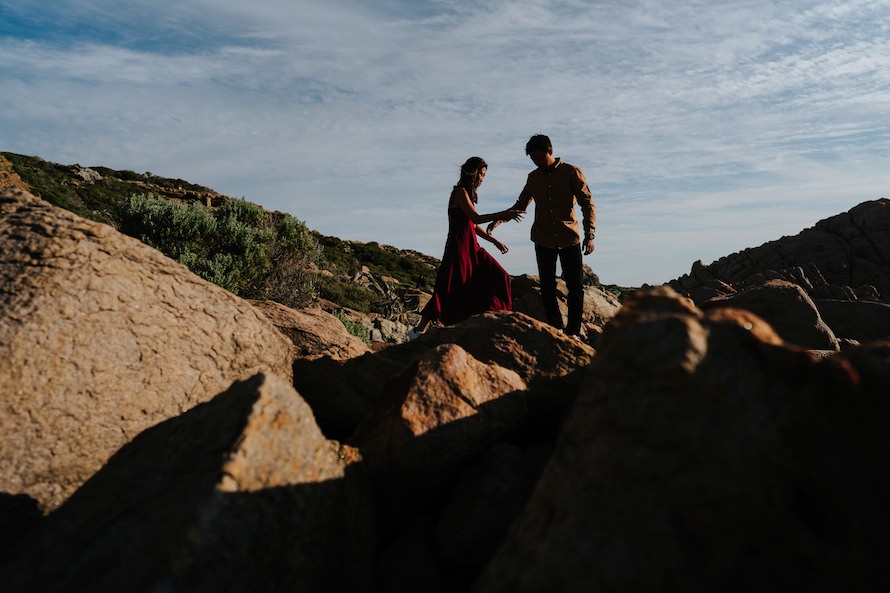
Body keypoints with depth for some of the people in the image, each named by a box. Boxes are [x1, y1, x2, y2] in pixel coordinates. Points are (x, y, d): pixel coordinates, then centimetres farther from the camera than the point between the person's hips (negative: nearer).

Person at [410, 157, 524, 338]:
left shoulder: (468, 193, 18)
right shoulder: (460, 192, -10)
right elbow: (476, 218, -21)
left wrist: (495, 241, 14)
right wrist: (503, 214, -22)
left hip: (471, 247, 10)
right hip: (459, 247, -10)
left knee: (495, 276, 6)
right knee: (449, 290, -7)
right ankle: (418, 330, 1)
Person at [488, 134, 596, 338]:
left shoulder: (572, 172, -1)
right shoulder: (533, 177, 11)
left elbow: (587, 203, -4)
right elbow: (520, 205, 20)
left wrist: (589, 234, -15)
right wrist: (498, 220, 6)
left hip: (570, 239, -3)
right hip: (543, 240, 3)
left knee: (576, 286, -3)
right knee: (547, 288, 1)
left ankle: (573, 332, 5)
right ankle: (556, 329, 9)